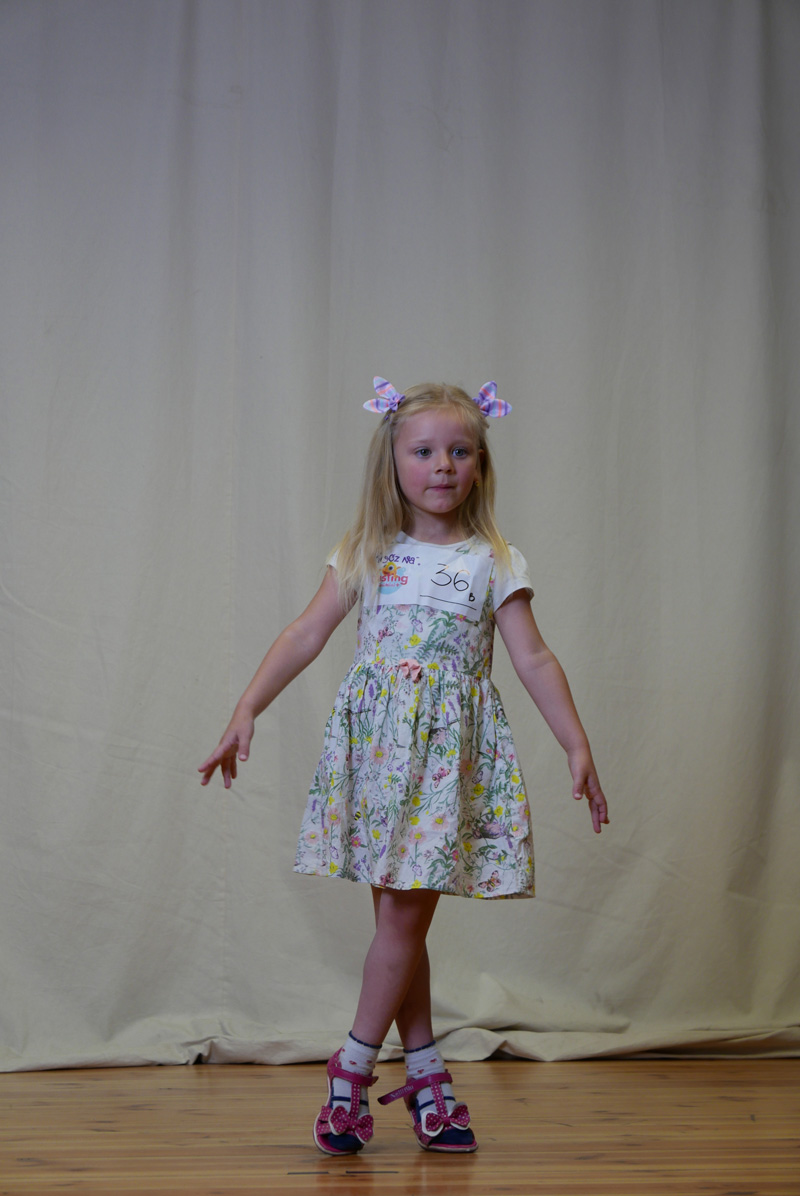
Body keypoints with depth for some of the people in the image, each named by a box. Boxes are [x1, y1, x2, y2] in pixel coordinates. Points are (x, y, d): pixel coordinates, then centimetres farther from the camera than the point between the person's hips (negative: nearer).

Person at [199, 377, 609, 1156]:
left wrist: (578, 747, -4)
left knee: (404, 916, -3)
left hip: (450, 750, -1)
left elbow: (534, 660, 1)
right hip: (376, 742, 2)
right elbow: (304, 638, 3)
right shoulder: (366, 556, 6)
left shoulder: (494, 562, 2)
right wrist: (245, 713, -4)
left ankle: (354, 1066, 11)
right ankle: (425, 1072, 18)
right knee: (398, 917, 6)